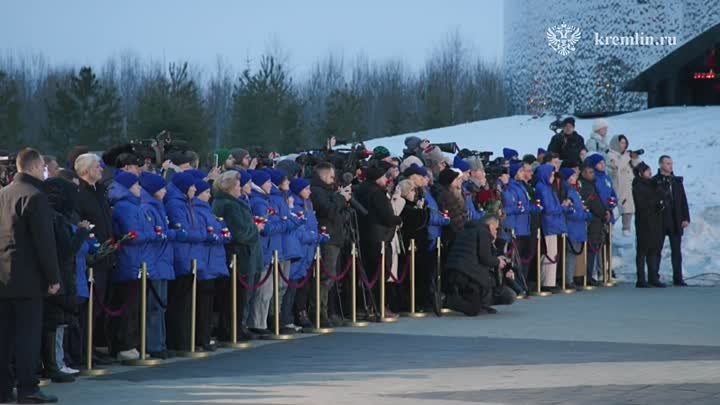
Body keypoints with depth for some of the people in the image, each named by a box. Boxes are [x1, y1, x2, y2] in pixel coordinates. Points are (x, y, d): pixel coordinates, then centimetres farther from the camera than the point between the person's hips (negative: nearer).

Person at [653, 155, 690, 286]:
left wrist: (686, 218, 6)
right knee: (656, 251, 4)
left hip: (675, 222, 4)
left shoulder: (677, 181, 12)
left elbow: (683, 201, 13)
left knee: (677, 251, 5)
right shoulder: (654, 182, -4)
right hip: (659, 222, -4)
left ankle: (678, 278, 8)